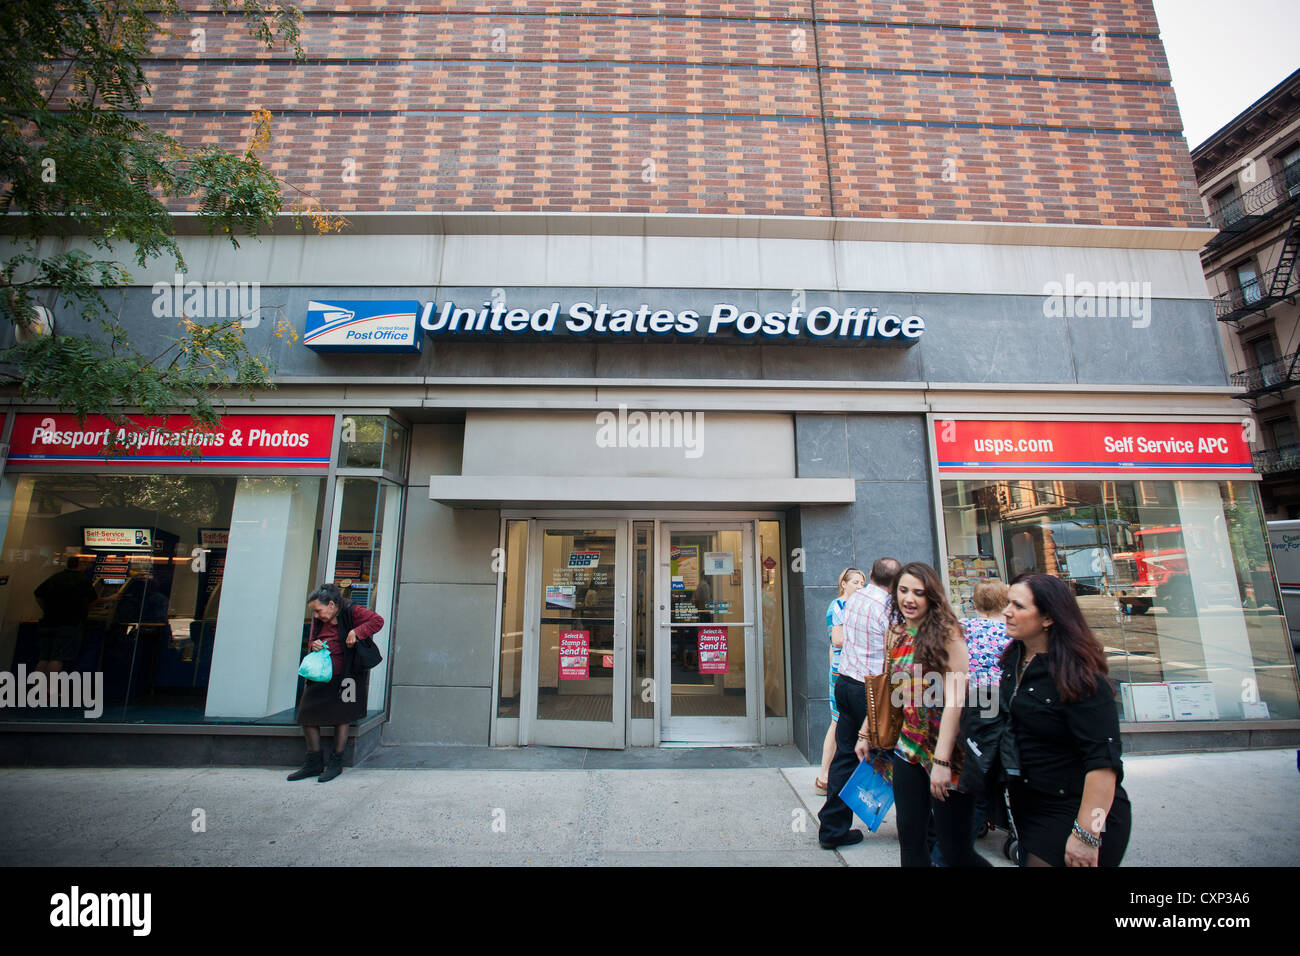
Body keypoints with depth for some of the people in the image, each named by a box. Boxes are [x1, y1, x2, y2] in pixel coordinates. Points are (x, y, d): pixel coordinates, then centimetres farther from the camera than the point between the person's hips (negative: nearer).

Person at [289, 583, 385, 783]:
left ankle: (336, 763, 14)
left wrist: (356, 633, -29)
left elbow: (377, 621, -20)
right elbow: (311, 641, 18)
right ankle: (314, 763, 17)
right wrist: (313, 646, -5)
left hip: (345, 675, -6)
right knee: (307, 713, 3)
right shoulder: (318, 620, 7)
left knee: (341, 717, 0)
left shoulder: (351, 612, -12)